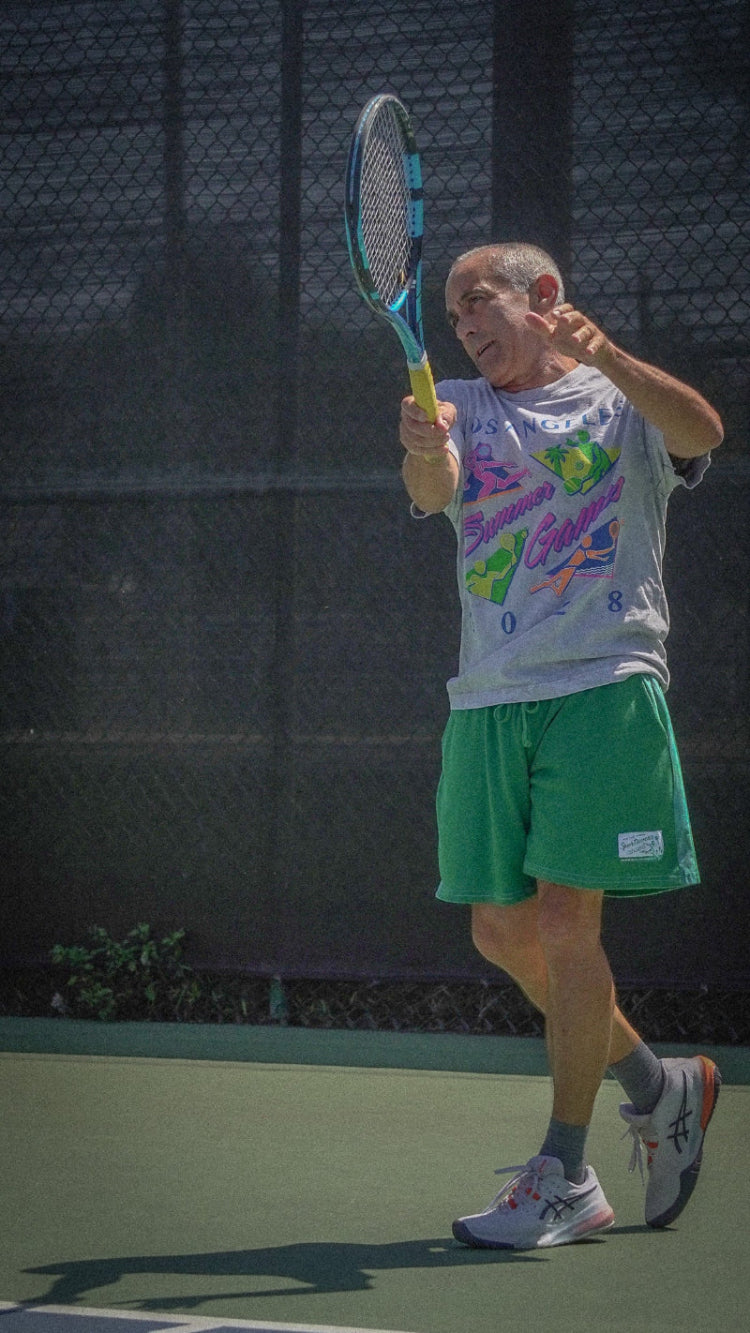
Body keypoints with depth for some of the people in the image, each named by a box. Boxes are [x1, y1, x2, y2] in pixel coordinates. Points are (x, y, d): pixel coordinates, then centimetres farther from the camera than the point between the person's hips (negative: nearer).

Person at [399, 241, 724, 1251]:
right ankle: (660, 1088, 27)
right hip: (489, 700, 5)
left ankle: (566, 1178, -1)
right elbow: (432, 489, -8)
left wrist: (604, 356, -35)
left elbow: (702, 433, -19)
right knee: (502, 931, 6)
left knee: (565, 920, -10)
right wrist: (423, 453, -32)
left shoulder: (625, 401, 4)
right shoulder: (462, 407, 14)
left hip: (604, 685, -5)